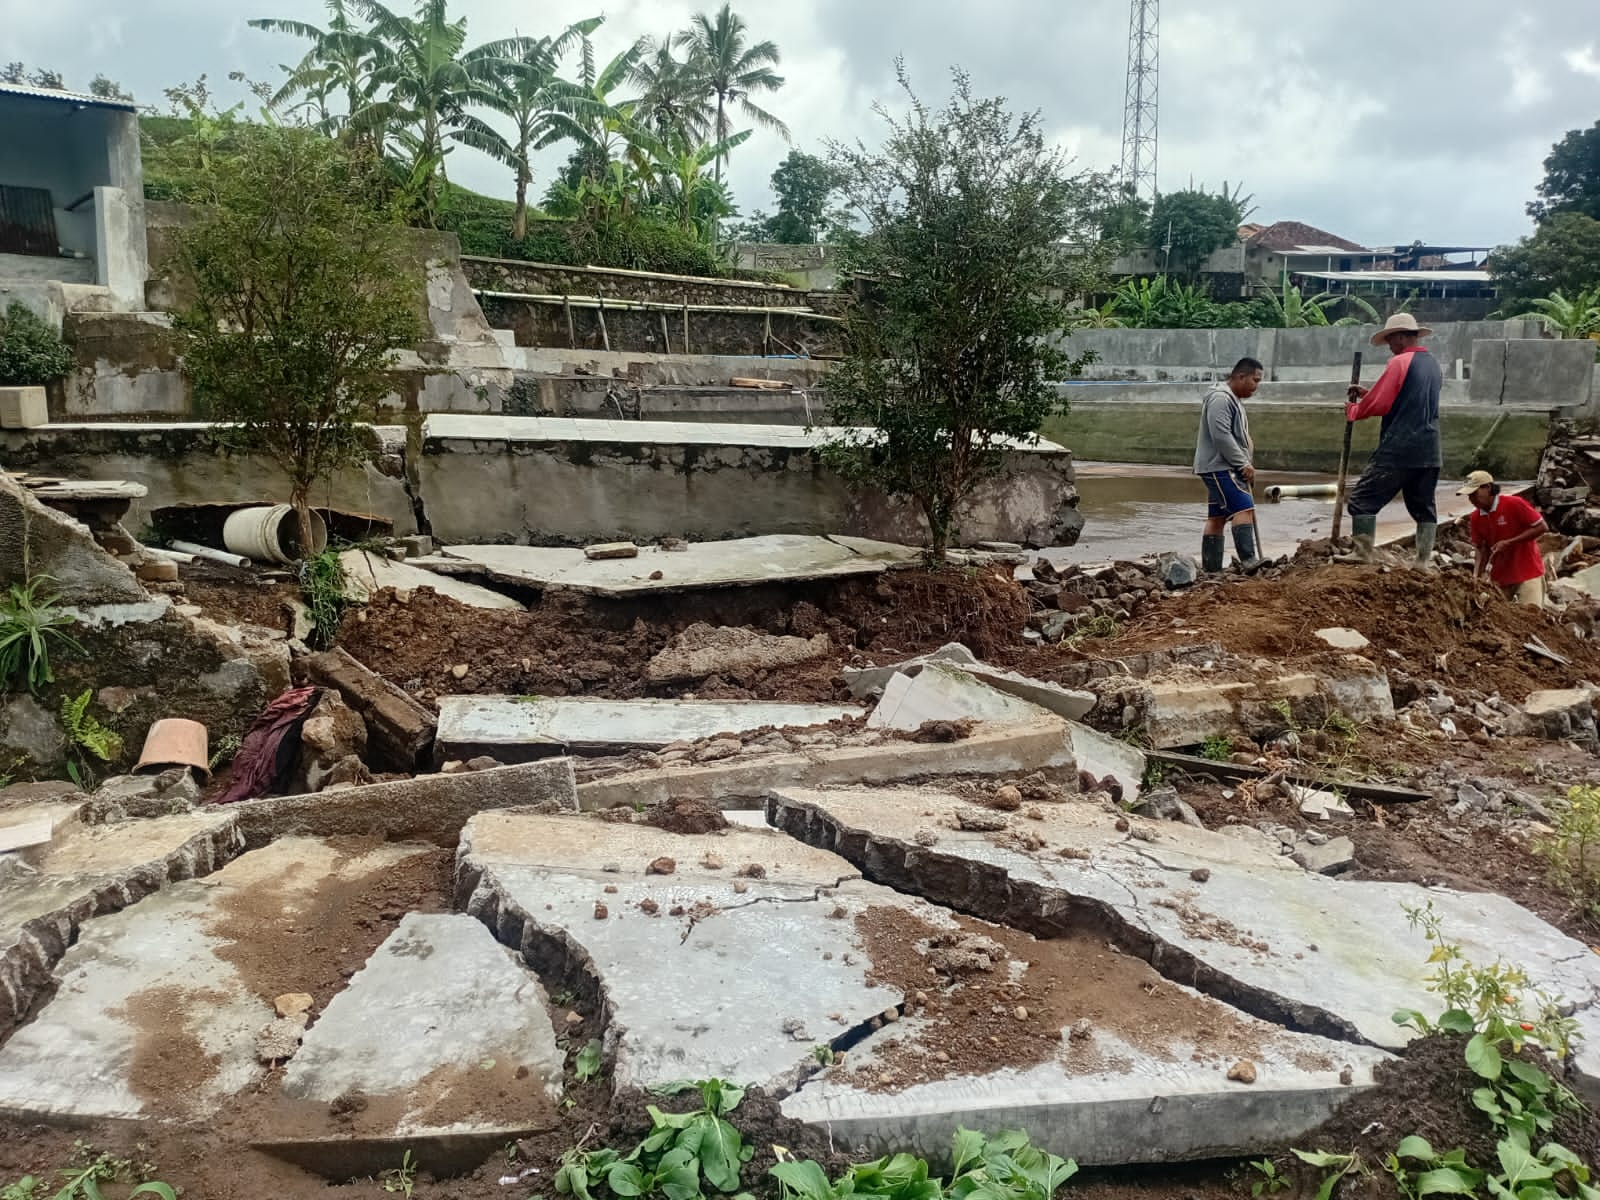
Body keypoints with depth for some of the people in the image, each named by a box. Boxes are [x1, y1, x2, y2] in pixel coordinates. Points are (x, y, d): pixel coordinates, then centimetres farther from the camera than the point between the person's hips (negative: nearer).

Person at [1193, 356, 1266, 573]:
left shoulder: (1234, 400, 22)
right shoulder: (1220, 398, -12)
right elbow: (1221, 435, -21)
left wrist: (1245, 463, 14)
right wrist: (1243, 464, -17)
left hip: (1223, 468, 11)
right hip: (1219, 467, -11)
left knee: (1217, 517, 8)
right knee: (1243, 508, -19)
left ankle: (1210, 567, 8)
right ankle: (1248, 559, -26)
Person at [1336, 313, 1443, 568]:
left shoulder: (1400, 362, -9)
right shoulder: (1433, 364, 17)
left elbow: (1378, 404, -11)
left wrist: (1353, 410, 8)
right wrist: (1367, 393, 18)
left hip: (1398, 449, -8)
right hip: (1429, 451, 8)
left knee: (1362, 499, -3)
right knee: (1424, 506, 11)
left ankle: (1364, 553, -7)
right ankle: (1424, 561, 10)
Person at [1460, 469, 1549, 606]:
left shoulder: (1514, 504, -15)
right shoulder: (1475, 517, 1)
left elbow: (1542, 527, -13)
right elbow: (1483, 549, 6)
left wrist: (1509, 542, -20)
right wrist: (1476, 574, -9)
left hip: (1528, 572, -5)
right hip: (1499, 576, 5)